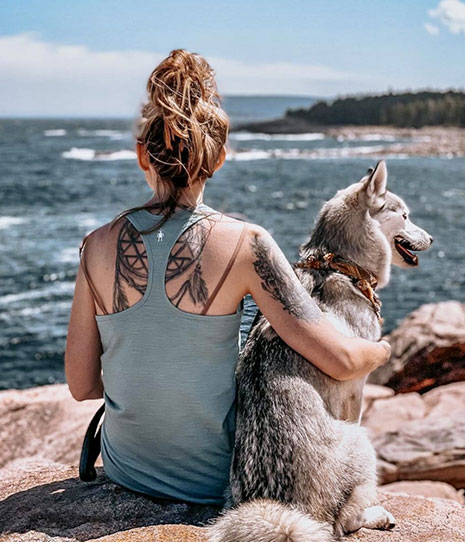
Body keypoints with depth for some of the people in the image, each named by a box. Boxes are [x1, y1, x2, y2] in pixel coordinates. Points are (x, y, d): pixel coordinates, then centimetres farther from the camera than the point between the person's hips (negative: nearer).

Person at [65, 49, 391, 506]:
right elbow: (341, 361, -18)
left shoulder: (99, 245, -9)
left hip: (126, 473, 3)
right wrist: (384, 348, 4)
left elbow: (81, 386, -3)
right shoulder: (243, 244, -19)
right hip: (212, 482, -3)